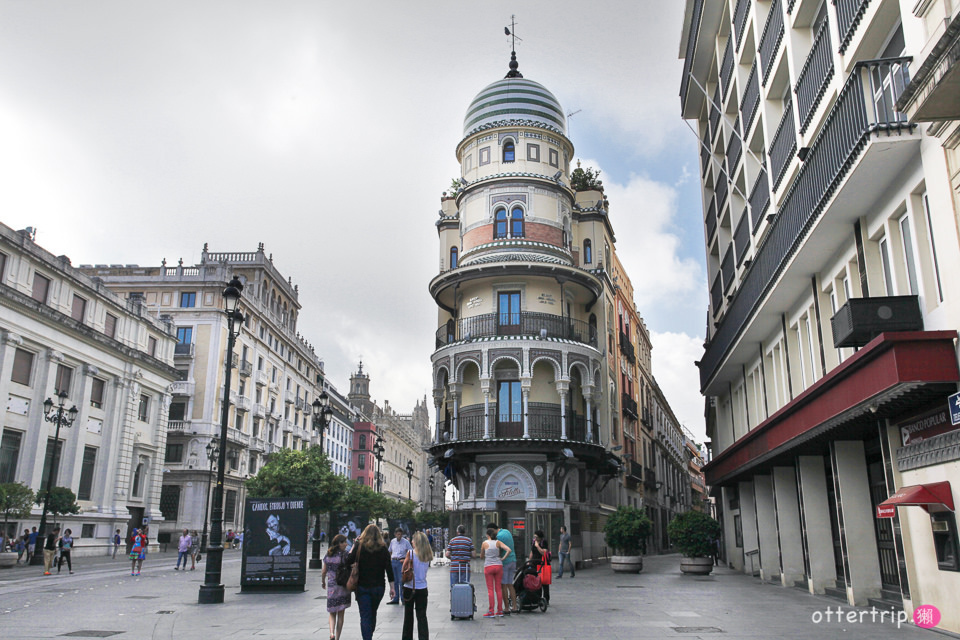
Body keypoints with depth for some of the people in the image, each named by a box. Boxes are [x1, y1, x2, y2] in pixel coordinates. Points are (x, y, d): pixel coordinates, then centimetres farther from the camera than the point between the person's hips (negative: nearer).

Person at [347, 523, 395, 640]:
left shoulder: (359, 546, -7)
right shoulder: (383, 548, -3)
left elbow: (349, 562, -3)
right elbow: (389, 569, -3)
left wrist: (354, 546, 5)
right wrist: (392, 587, 2)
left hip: (362, 587, -2)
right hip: (378, 587, 2)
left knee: (365, 616, -1)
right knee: (373, 614, 22)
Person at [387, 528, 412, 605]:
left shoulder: (406, 542, -4)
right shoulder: (392, 541, 9)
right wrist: (390, 558, 7)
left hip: (401, 562, -5)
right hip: (393, 561, 5)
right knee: (394, 581, 9)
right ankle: (395, 599, 18)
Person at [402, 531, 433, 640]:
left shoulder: (410, 553, -13)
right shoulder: (428, 555, -1)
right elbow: (426, 568, 9)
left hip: (409, 587, -2)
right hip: (422, 588, 2)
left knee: (408, 615, 13)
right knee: (422, 616, 5)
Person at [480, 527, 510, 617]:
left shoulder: (485, 543, 0)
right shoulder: (498, 542, 3)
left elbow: (481, 556, 12)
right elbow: (509, 550, -9)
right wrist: (503, 558, 0)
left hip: (488, 566, -2)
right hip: (498, 565, 2)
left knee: (490, 589, -1)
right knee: (498, 589, 7)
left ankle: (491, 612, -4)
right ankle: (500, 611, 9)